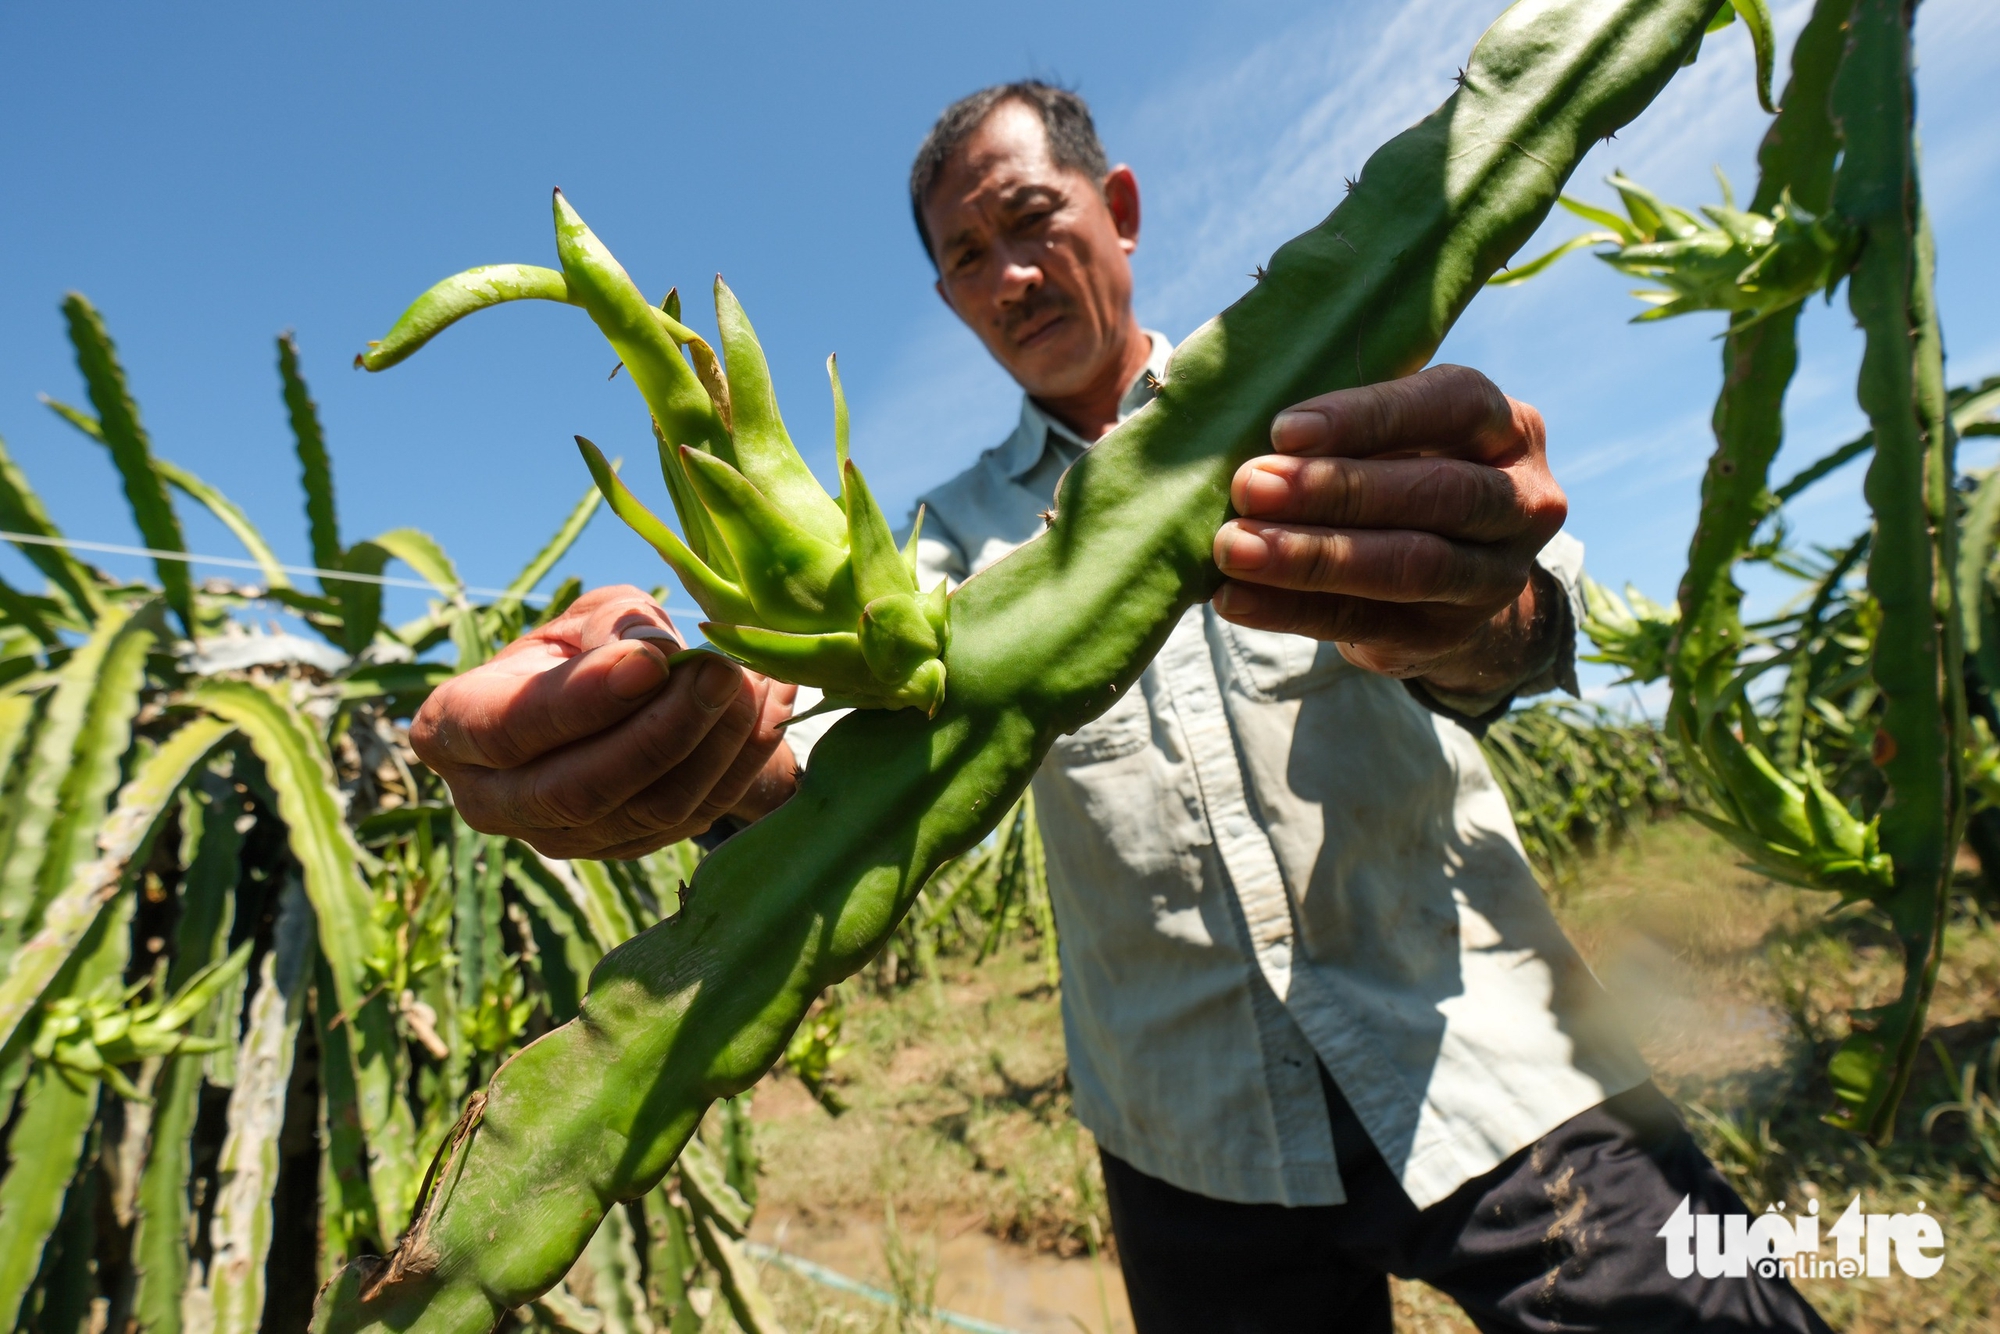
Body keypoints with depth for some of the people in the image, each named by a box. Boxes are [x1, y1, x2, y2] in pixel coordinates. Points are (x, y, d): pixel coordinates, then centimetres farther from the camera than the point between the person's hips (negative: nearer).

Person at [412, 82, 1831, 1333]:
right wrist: (691, 735, -34)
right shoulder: (967, 529, 7)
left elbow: (1520, 617, -17)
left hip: (1486, 1073, -1)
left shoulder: (1307, 400, 0)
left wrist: (1472, 610, -42)